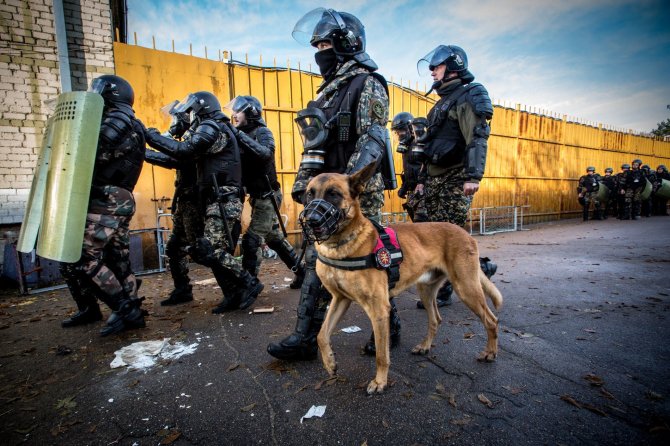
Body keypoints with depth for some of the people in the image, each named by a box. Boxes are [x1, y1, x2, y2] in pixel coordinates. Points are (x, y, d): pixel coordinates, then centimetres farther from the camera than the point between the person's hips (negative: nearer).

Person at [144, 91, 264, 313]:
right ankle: (233, 294, 15)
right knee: (218, 251, 9)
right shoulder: (216, 129, 25)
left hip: (222, 202, -10)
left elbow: (183, 151, -19)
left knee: (209, 251, -12)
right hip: (220, 202, 10)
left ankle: (249, 283, -4)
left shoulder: (211, 128, -8)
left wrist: (151, 135, -8)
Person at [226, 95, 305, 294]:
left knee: (251, 240, -9)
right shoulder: (244, 135, 13)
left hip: (267, 196, -9)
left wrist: (240, 135, -29)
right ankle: (301, 271, 28)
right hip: (259, 197, 9)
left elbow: (266, 153, -30)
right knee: (274, 238, 16)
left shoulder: (262, 132, -10)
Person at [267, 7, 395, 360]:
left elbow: (373, 140, -16)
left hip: (357, 195, -8)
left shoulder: (366, 83, -3)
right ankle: (305, 338, 15)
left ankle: (388, 325, 24)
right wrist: (301, 183, 17)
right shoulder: (328, 90, 22)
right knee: (316, 262, 6)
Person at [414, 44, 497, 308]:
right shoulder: (442, 103, 25)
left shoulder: (467, 97, -2)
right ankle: (441, 291, 15)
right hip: (434, 180, 8)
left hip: (455, 180, -8)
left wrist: (473, 176, -27)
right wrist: (422, 179, 21)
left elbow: (477, 138, -16)